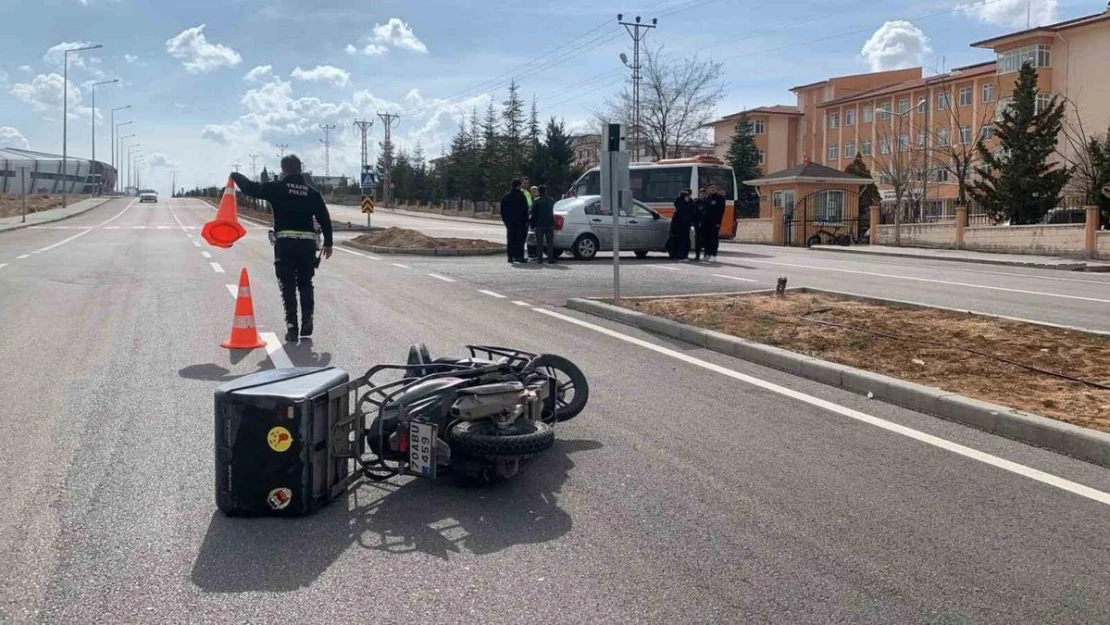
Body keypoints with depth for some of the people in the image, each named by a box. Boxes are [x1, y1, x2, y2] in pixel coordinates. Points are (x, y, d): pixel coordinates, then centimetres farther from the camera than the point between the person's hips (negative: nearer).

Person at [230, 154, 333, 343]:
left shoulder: (277, 188, -1)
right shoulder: (312, 193, 9)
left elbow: (251, 188, 3)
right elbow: (325, 219, 9)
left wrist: (236, 176, 22)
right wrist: (328, 243, 17)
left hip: (285, 242, -3)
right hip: (307, 243, 3)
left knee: (288, 287, 1)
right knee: (305, 284, 16)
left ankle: (292, 326, -3)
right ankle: (307, 322, 13)